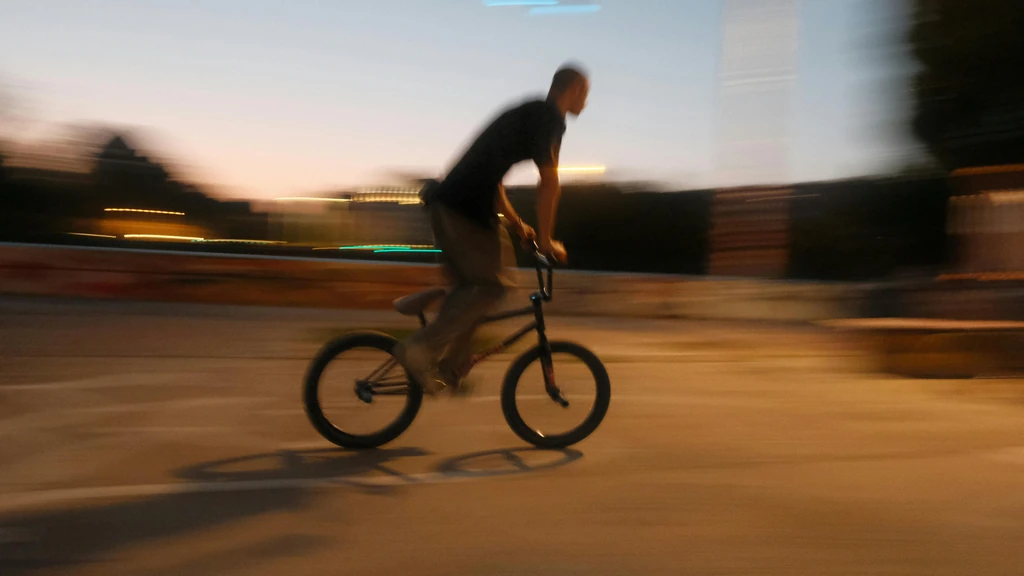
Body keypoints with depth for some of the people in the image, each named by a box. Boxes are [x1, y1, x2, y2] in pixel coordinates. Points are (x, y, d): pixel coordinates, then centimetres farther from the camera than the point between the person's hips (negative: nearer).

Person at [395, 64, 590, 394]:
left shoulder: (525, 114, 26)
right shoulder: (550, 118, -3)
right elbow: (550, 184, -11)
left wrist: (516, 224, 29)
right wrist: (546, 240, -4)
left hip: (445, 204, 10)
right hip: (466, 209, -10)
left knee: (470, 287, 15)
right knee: (490, 285, -5)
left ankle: (449, 368, 15)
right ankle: (421, 348, -8)